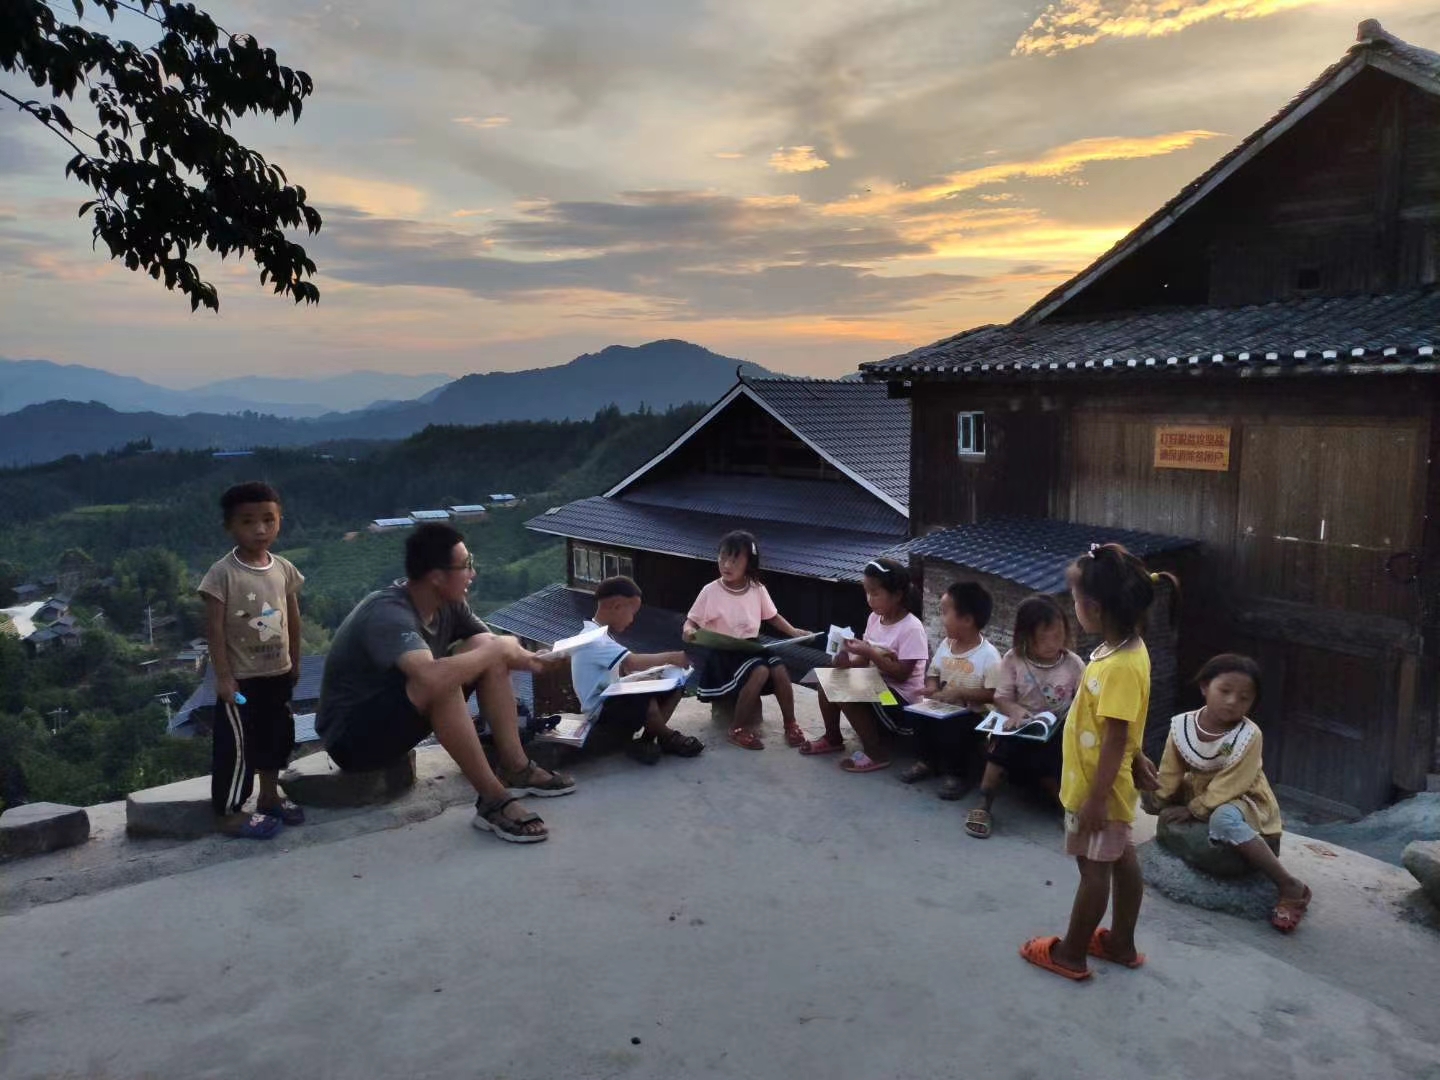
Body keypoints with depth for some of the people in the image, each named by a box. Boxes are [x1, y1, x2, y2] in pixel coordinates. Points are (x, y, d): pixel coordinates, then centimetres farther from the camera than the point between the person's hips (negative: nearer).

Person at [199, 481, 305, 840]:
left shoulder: (284, 569, 0)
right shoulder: (222, 574, -16)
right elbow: (214, 628, -15)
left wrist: (294, 662, 13)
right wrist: (223, 676, -17)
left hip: (278, 673, 6)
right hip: (241, 677, -6)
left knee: (277, 736, 18)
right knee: (236, 743, 0)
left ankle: (269, 796, 35)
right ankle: (227, 812, 12)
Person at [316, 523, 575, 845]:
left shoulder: (447, 603, -5)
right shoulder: (388, 614, -30)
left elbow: (491, 645, 4)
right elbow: (432, 678, -47)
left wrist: (520, 657, -21)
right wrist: (499, 651, -30)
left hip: (396, 713, 9)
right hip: (351, 737, -9)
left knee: (485, 647, -6)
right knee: (441, 679, -35)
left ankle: (515, 769, -5)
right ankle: (493, 800, -27)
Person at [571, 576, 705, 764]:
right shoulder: (593, 637, -22)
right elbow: (633, 662, -33)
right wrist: (672, 657, -24)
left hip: (614, 699, 10)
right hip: (602, 709, -10)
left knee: (675, 684, 2)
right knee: (646, 699, -37)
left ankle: (647, 738, -4)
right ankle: (666, 737, -8)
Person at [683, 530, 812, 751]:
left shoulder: (757, 589, -1)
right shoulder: (711, 591, -13)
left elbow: (772, 616, 14)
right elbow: (692, 620, -7)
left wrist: (793, 631, 0)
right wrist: (688, 631, -30)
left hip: (751, 647, 4)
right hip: (722, 652, -4)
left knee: (779, 669, -22)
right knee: (759, 671, -30)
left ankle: (790, 724, -1)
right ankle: (738, 730, -16)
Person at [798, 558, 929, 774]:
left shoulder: (911, 628, -20)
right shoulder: (874, 619, 4)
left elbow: (901, 674, -23)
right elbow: (865, 661, 7)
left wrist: (870, 653, -28)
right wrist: (848, 663, -15)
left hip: (903, 698, -8)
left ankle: (876, 753, -14)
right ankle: (833, 738, 15)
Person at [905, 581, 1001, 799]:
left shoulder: (989, 655, -18)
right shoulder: (945, 644, 2)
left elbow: (993, 694, -19)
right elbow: (933, 672, 12)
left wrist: (959, 693, -24)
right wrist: (931, 687, -10)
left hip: (971, 713, -6)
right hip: (942, 707, 6)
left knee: (951, 728, -30)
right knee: (918, 716, -16)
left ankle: (953, 773, -5)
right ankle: (927, 761, 8)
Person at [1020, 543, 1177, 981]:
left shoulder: (1121, 666, -30)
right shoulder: (1121, 648, 0)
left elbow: (1116, 739, -26)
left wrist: (1096, 797, -21)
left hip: (1098, 787, -9)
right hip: (1102, 783, 9)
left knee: (1094, 868, 6)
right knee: (1121, 860, 20)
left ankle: (1071, 954, 22)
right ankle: (1121, 943, 36)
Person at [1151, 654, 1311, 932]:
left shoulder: (1249, 735, -22)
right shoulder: (1181, 725, -11)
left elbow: (1229, 786, -24)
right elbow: (1169, 776, -3)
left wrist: (1191, 810, -23)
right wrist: (1159, 802, -15)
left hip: (1245, 803, -7)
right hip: (1198, 796, 7)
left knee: (1223, 819, -38)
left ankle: (1290, 886, -26)